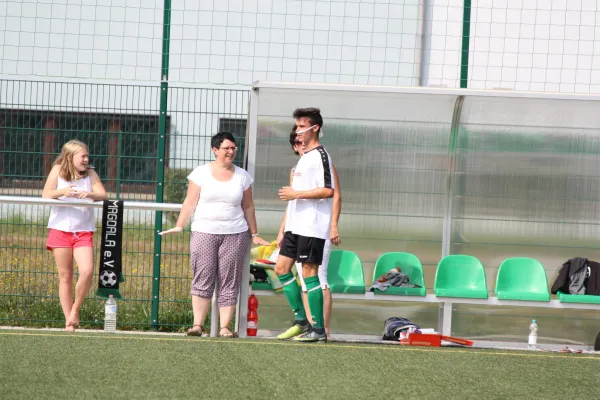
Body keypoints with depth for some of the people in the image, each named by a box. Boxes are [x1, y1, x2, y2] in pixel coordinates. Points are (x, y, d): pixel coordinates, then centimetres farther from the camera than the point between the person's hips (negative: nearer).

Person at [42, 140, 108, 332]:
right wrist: (62, 191, -28)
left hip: (84, 231, 1)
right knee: (65, 276, 3)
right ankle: (68, 320, 9)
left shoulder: (90, 174, 4)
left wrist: (90, 194, -27)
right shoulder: (58, 171, 0)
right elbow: (46, 195, -9)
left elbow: (103, 196, -5)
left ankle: (75, 309, 3)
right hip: (60, 229, -1)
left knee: (87, 271, -18)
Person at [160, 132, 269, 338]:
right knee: (202, 280, -5)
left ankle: (225, 327, 1)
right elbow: (190, 202, 1)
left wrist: (254, 234, 14)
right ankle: (197, 325, -5)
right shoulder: (202, 173, 4)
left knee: (229, 282, -1)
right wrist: (179, 226, -8)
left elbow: (248, 207, 14)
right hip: (204, 233, -1)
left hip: (234, 234, 2)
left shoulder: (242, 176, 10)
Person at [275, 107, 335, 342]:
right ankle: (301, 320, 15)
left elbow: (328, 191, -20)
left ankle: (318, 329, -3)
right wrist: (284, 231, 23)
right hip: (296, 225, 10)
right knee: (281, 268, 8)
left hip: (312, 226, -10)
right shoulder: (304, 157, 18)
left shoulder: (320, 155, -11)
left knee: (309, 273, -7)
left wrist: (296, 194, -17)